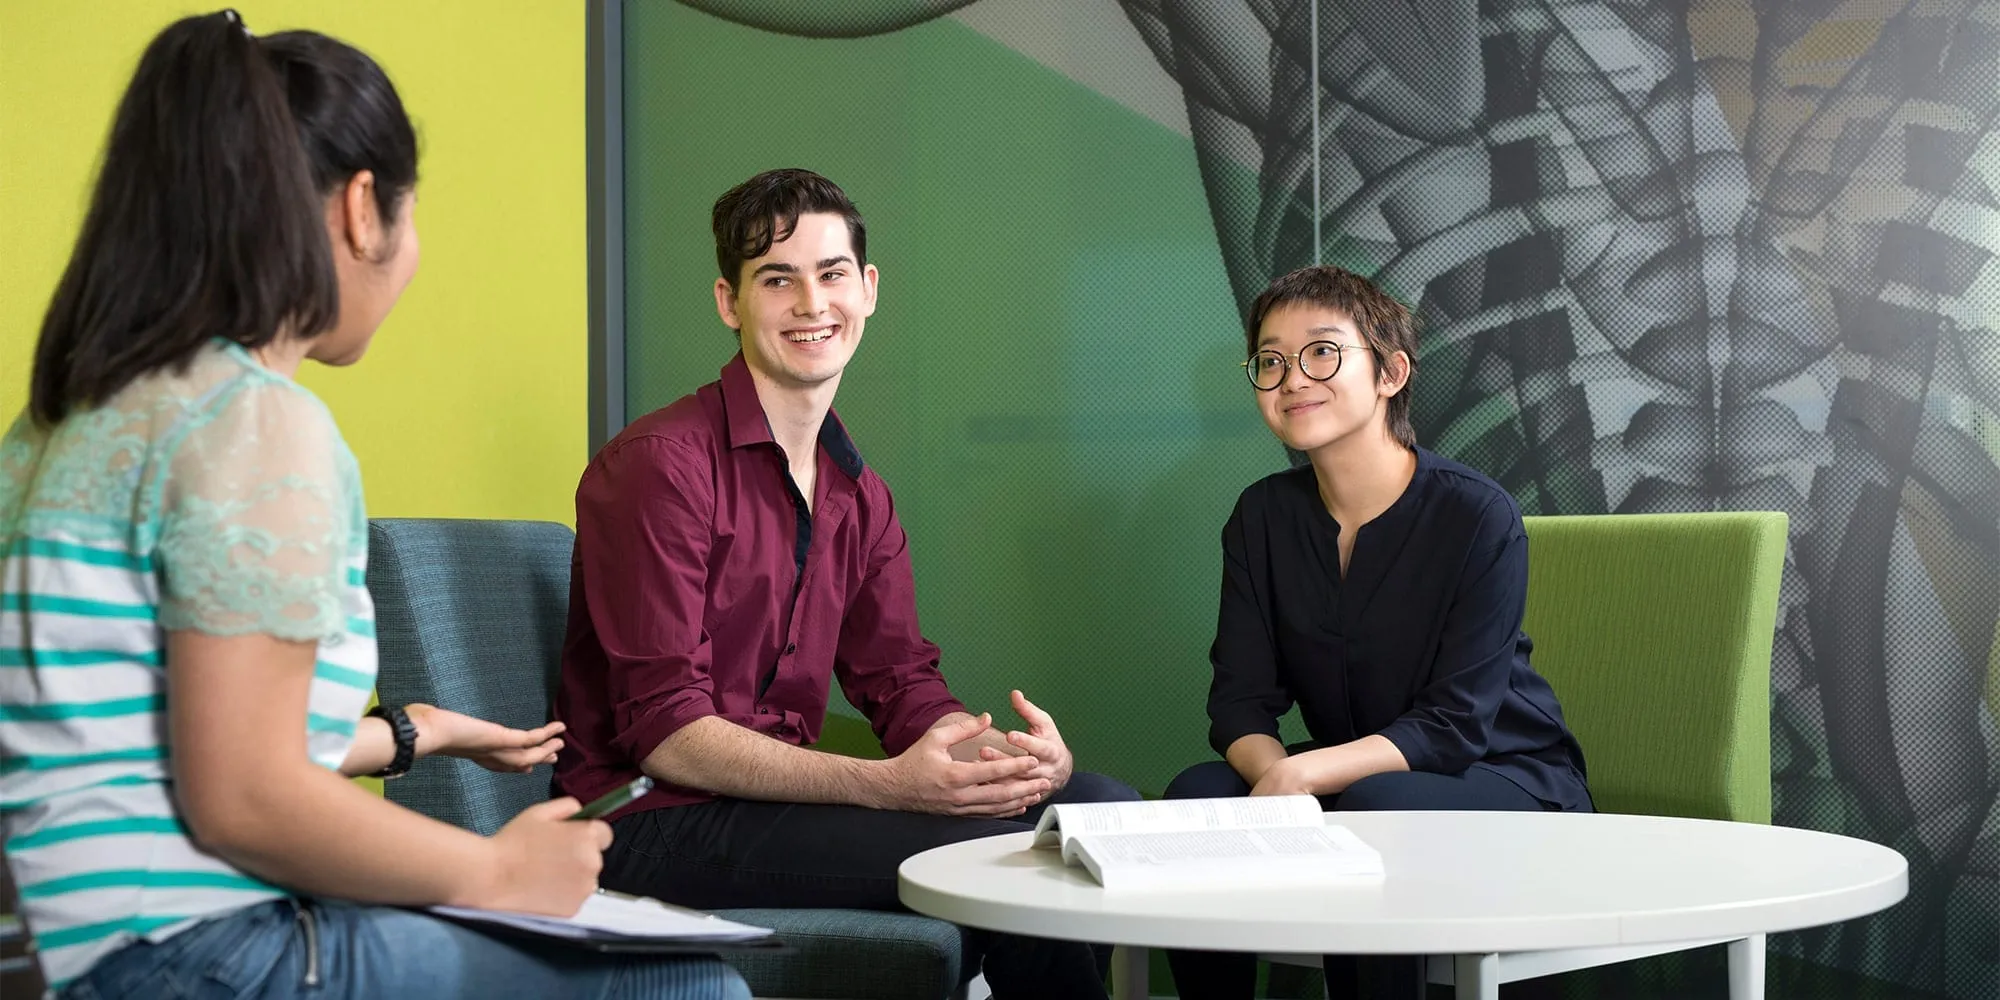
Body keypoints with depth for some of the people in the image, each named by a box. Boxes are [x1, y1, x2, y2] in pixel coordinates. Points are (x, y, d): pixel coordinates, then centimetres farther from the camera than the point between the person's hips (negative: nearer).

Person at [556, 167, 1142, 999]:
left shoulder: (860, 497, 15)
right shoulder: (660, 464, -13)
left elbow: (902, 684, 10)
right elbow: (662, 731, -18)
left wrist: (1017, 756, -14)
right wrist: (888, 786, -28)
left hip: (779, 799, 8)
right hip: (654, 825, -8)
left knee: (1100, 803, 0)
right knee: (992, 849, -24)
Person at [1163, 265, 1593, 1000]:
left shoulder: (1478, 516, -16)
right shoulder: (1264, 516, 0)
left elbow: (1454, 726, -20)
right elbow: (1240, 702, -4)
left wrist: (1302, 774, -33)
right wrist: (1277, 779, -27)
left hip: (1506, 781, -4)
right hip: (1351, 787, 4)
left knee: (1373, 809, -35)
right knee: (1198, 795, -22)